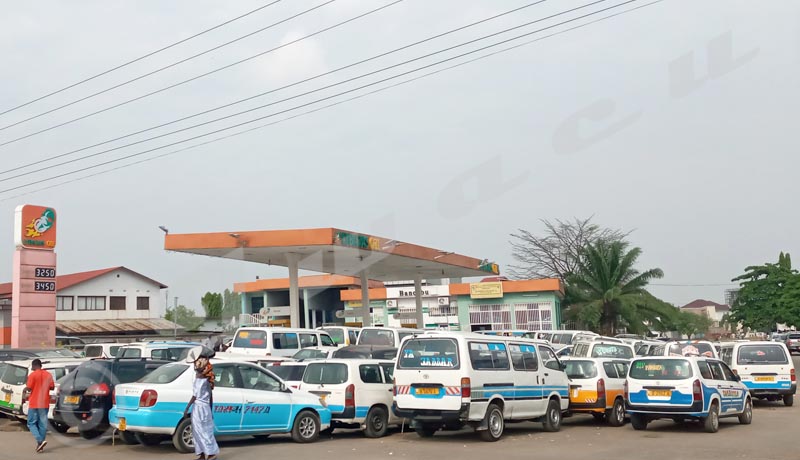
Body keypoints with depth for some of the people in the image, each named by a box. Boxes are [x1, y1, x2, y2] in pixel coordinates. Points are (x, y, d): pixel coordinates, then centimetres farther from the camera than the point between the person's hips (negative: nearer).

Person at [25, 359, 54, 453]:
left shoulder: (32, 375, -10)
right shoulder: (48, 375, 5)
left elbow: (28, 388, -13)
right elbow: (52, 387, 8)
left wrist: (26, 388, 8)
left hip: (34, 404, -4)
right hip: (44, 403, 4)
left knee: (32, 423, 4)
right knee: (42, 424, 9)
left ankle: (40, 441, -15)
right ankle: (40, 445, 9)